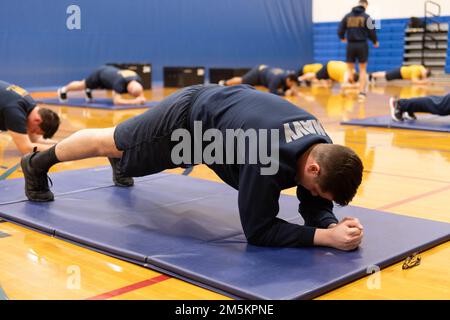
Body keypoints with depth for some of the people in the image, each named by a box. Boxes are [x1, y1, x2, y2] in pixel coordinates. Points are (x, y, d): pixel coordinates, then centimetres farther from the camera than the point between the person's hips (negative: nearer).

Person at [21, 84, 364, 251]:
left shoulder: (323, 147, -21)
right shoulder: (269, 157, -44)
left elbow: (315, 206, -9)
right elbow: (257, 229, -36)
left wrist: (333, 223, -32)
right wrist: (327, 237, -43)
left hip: (222, 104, 6)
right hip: (189, 114, -6)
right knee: (112, 143, 16)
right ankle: (37, 163, 41)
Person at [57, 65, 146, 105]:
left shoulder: (138, 81, -32)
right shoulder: (120, 82, -49)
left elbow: (141, 97, -20)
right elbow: (116, 101, -51)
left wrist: (141, 99, -45)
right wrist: (134, 101, -57)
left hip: (111, 71, 4)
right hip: (101, 74, -4)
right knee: (81, 85, 22)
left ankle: (88, 90, 63)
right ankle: (64, 90, 48)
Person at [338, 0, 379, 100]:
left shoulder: (347, 16, 5)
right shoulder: (366, 16, -3)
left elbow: (340, 30, 6)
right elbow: (371, 31, -4)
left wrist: (343, 38, 29)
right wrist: (375, 42, 15)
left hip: (350, 45, 2)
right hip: (362, 45, -2)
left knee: (350, 69, 12)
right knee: (363, 70, 6)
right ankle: (362, 92, 0)